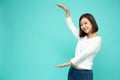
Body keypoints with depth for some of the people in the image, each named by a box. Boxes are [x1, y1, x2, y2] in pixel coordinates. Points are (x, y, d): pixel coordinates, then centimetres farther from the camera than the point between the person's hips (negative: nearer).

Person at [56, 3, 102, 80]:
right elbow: (71, 26, 18)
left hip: (85, 73, -5)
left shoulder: (97, 39, -9)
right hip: (73, 70, 6)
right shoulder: (81, 37, 10)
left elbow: (84, 54, -13)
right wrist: (67, 11, 13)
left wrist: (68, 63, -10)